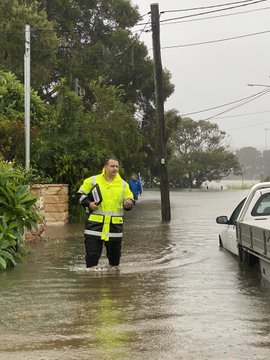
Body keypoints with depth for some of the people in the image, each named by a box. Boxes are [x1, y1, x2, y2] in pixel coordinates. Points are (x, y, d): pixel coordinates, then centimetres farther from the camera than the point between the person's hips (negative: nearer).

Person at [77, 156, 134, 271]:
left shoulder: (123, 184, 7)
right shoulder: (92, 180, 0)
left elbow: (130, 199, 14)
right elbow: (81, 194, 8)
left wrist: (128, 203, -10)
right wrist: (88, 204, -9)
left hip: (115, 223, 2)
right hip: (95, 222, -2)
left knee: (114, 249, 12)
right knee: (92, 250, -3)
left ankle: (114, 267, 31)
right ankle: (91, 268, 4)